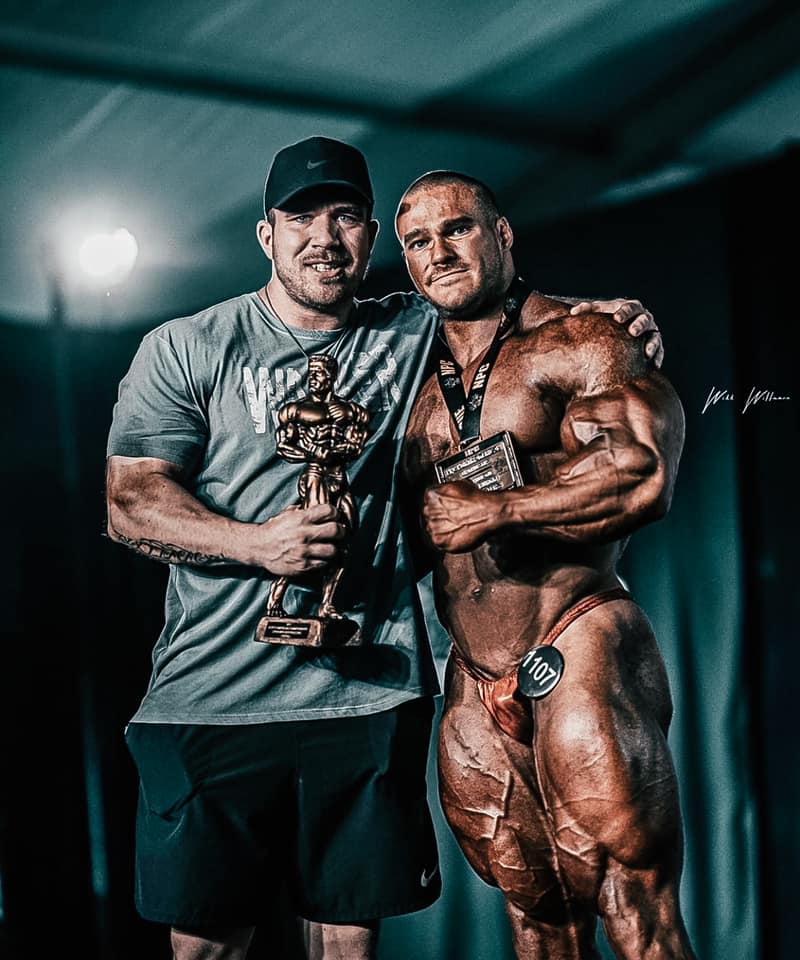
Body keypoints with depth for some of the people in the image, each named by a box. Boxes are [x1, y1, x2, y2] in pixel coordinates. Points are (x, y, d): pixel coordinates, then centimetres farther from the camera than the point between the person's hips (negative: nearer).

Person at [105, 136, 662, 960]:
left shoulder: (416, 332, 11)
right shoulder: (185, 350, 3)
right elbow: (131, 505, -2)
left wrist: (603, 318, 9)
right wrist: (257, 542, -19)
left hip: (369, 695, 2)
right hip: (213, 700, -1)